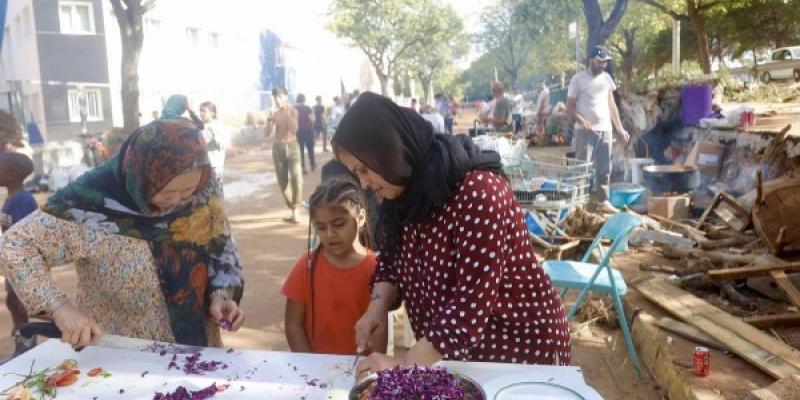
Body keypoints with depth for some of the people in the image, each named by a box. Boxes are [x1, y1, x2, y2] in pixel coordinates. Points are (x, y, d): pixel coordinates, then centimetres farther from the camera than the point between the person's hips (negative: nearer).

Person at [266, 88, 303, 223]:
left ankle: (296, 209, -11)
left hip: (292, 146, -3)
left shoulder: (293, 111, -1)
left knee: (296, 177, -17)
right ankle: (292, 208, 20)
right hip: (278, 148, 3)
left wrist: (287, 113, -18)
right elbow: (268, 134, 1)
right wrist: (270, 118, -10)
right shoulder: (274, 113, 5)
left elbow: (294, 129, -16)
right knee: (282, 181, 5)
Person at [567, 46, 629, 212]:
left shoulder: (606, 78, 12)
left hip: (605, 130, 5)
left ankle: (603, 201, 17)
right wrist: (581, 120, -24)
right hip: (585, 131, -5)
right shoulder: (578, 79, -4)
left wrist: (620, 128, 10)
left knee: (604, 169, 9)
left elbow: (611, 104, 17)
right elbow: (570, 107, -5)